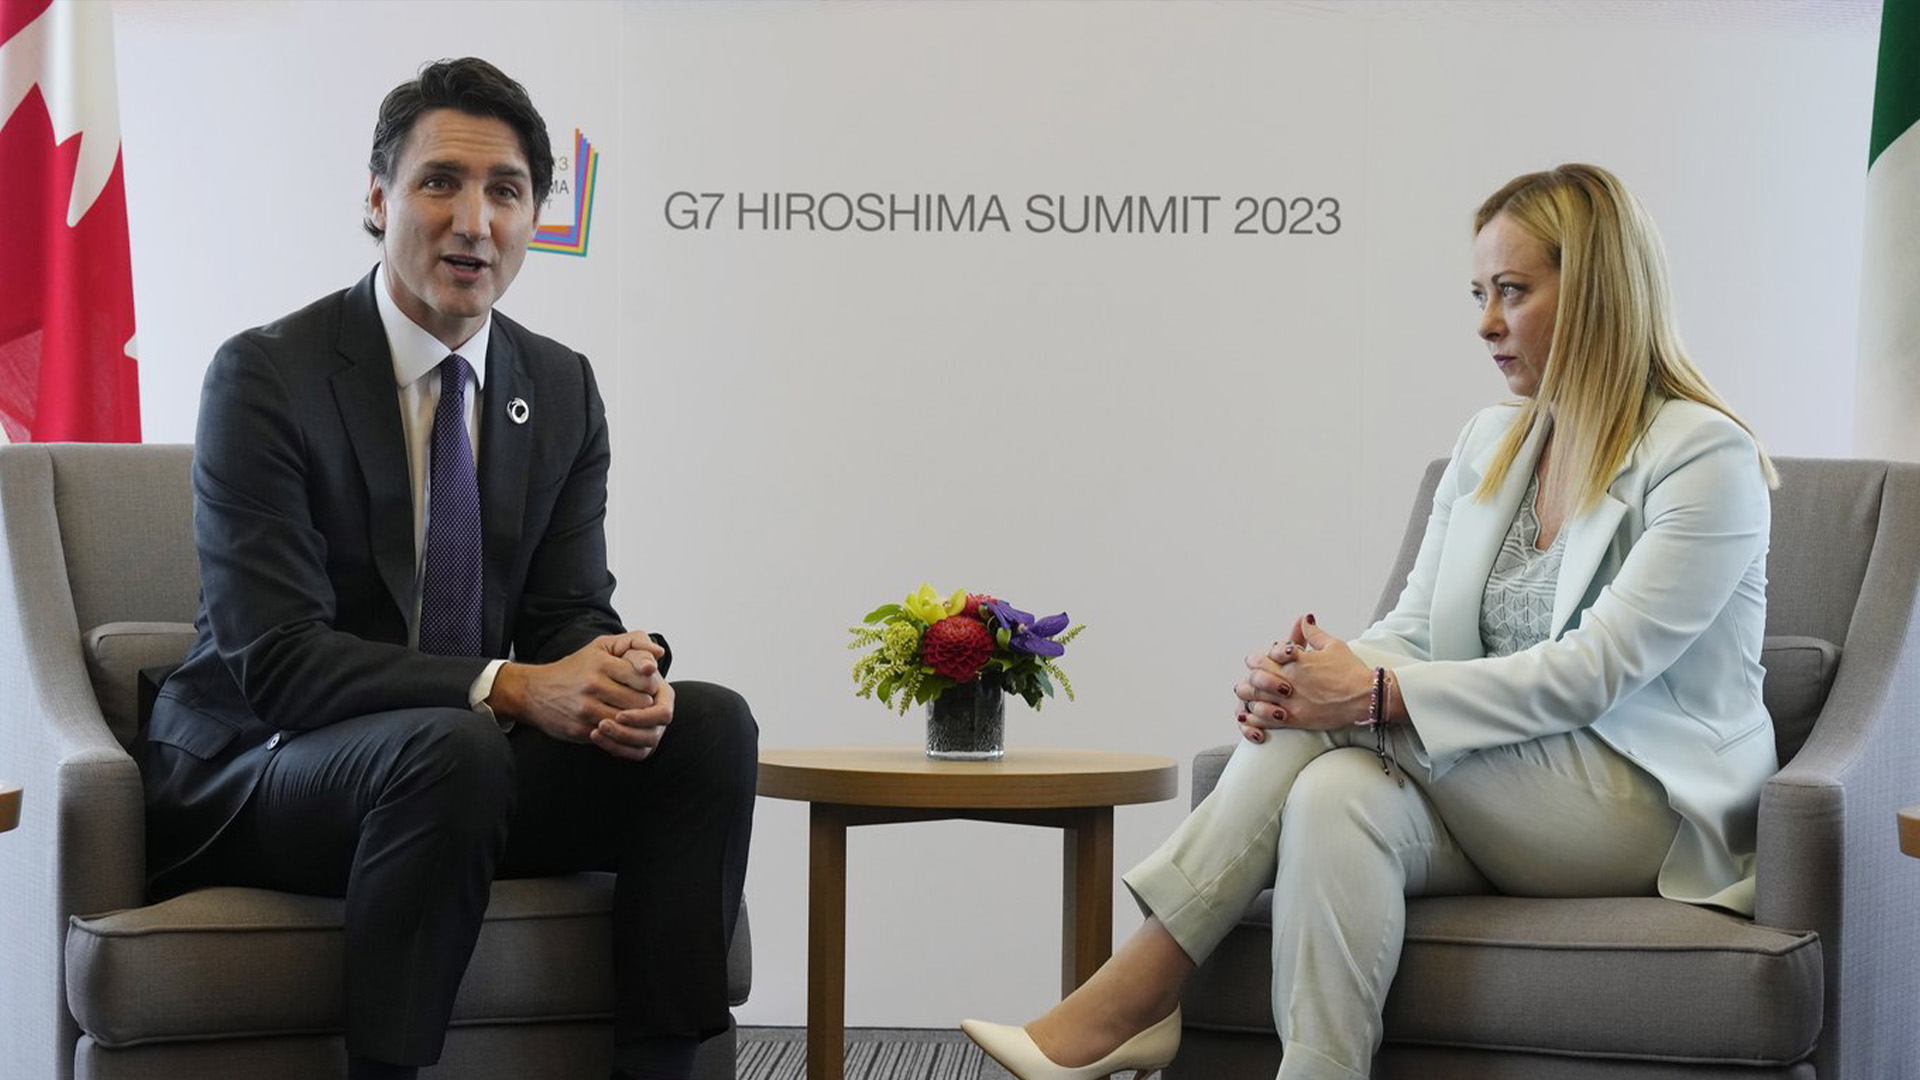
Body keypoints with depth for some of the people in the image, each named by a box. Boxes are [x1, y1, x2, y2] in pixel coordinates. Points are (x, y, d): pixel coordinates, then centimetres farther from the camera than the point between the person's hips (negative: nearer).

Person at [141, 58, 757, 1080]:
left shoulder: (561, 387, 6)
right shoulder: (264, 374, -13)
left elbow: (570, 611, 5)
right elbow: (275, 662, -21)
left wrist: (620, 672, -21)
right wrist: (509, 688, -31)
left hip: (471, 757, 6)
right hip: (254, 775, -6)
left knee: (709, 722, -15)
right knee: (451, 750, -36)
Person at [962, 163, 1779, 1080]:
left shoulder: (1707, 458, -8)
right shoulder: (1489, 444, 14)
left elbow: (1592, 674, -18)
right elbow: (1413, 632, 8)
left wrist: (1380, 694, -27)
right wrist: (1298, 677, -15)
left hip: (1650, 811, -5)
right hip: (1496, 812, 5)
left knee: (1346, 715, -25)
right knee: (1337, 797, -31)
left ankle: (1128, 998, -23)